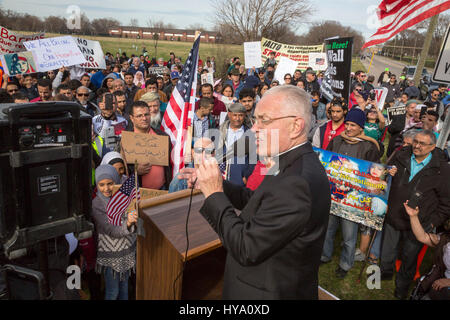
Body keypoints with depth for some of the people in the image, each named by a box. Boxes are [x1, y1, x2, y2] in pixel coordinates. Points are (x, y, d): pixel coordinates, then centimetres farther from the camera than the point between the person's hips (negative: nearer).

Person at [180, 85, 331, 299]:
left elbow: (245, 249, -28)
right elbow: (257, 201, 5)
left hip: (270, 292, -8)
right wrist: (213, 181, -5)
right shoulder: (295, 163, -3)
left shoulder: (297, 183, -32)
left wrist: (214, 194, -21)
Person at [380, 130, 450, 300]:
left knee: (409, 259, 17)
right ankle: (386, 273, 48)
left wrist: (433, 223, -9)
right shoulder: (400, 157, -3)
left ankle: (401, 288, 42)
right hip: (393, 217, 3)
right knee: (386, 254, 18)